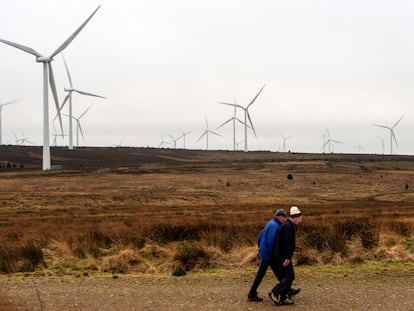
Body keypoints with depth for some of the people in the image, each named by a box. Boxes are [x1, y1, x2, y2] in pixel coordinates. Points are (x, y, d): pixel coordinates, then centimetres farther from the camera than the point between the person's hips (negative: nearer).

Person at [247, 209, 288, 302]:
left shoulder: (270, 223, 13)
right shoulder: (275, 226, -17)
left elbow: (260, 237, 16)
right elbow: (270, 241, -25)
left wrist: (261, 249, 19)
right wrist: (272, 253, -13)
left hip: (265, 253, 10)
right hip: (268, 255, -10)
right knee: (260, 274, -4)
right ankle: (251, 295, 2)